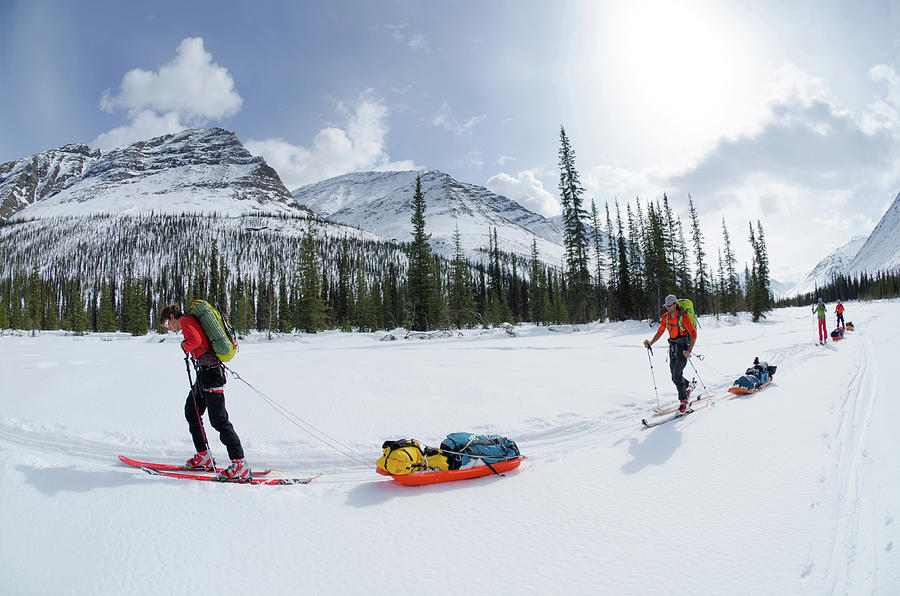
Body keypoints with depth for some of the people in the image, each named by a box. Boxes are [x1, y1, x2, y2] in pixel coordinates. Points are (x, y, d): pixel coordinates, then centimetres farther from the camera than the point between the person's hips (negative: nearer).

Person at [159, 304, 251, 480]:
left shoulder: (185, 320, -5)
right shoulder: (193, 320, 23)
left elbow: (195, 340, -23)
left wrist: (184, 346, -4)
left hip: (209, 372, -10)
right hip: (205, 373, 10)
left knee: (219, 419, -12)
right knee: (191, 411, 20)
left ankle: (240, 465, -13)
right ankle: (204, 456, 26)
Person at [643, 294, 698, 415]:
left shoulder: (683, 316, -14)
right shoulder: (666, 317, 4)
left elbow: (694, 334, -12)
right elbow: (660, 332, 9)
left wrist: (689, 351, -19)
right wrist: (651, 343, -6)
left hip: (683, 347, -6)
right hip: (672, 346, 6)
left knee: (677, 376, -14)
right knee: (675, 377, 9)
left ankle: (683, 402, -5)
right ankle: (688, 386, 39)